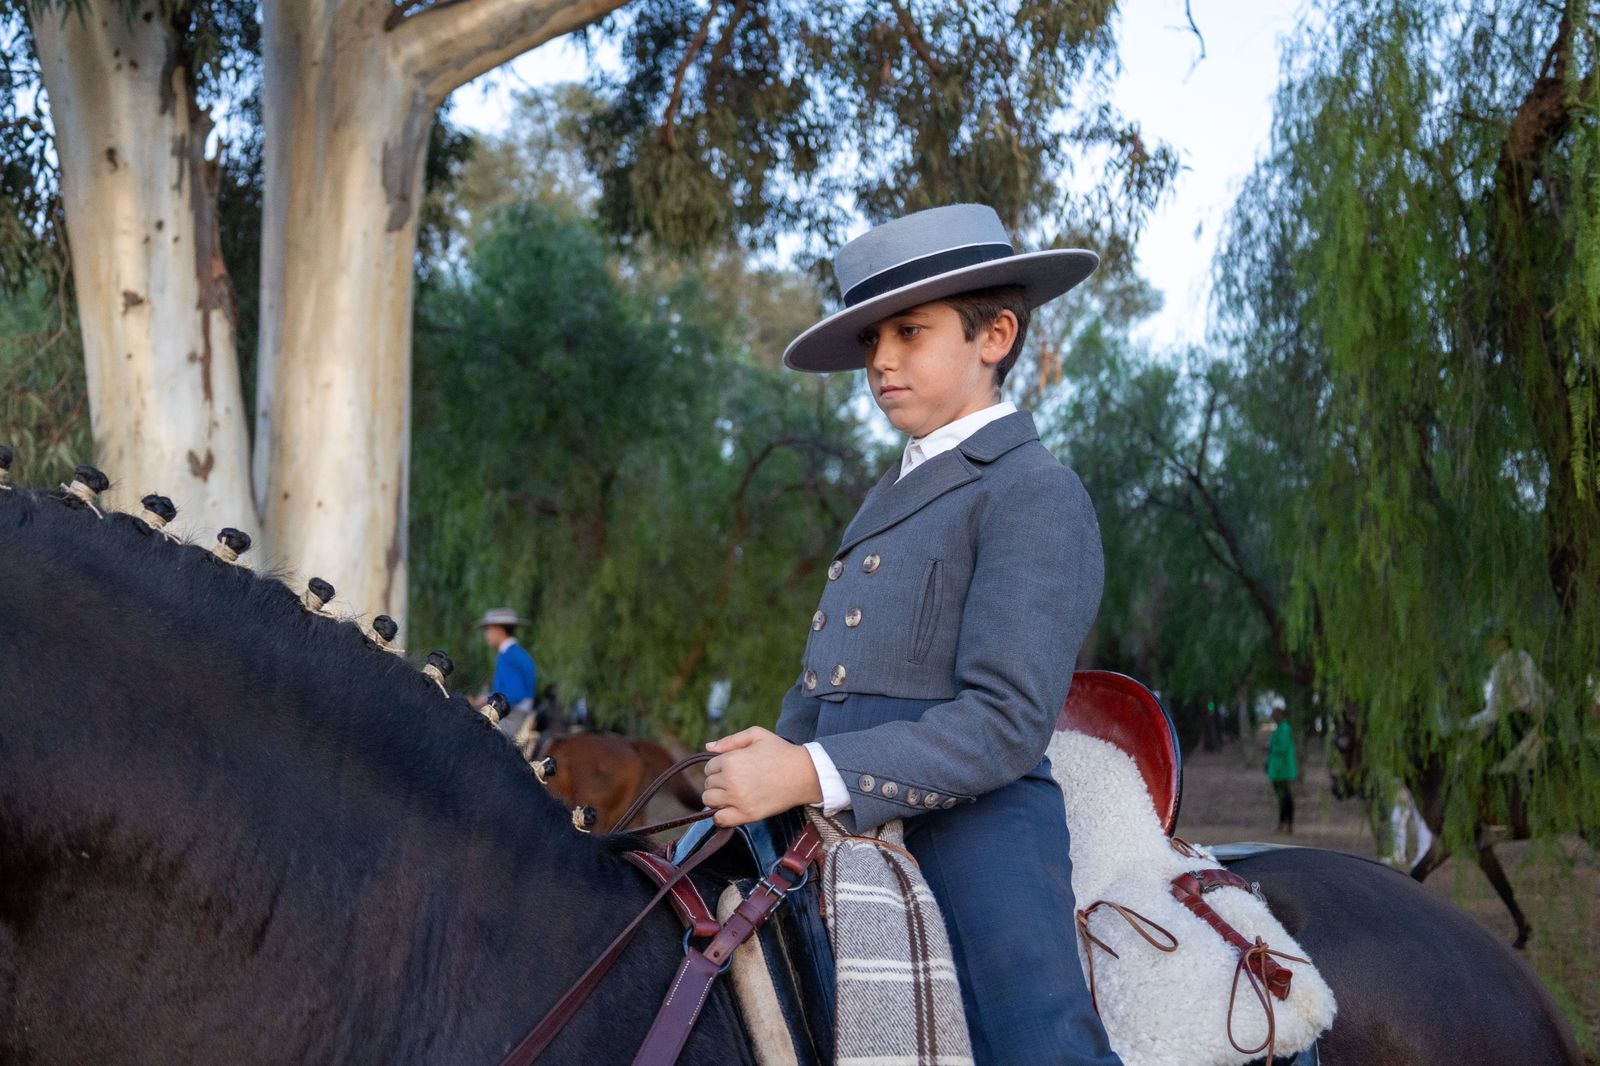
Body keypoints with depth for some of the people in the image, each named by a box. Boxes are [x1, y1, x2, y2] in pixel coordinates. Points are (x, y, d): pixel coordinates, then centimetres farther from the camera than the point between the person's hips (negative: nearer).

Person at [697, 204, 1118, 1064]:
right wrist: (769, 760, 2)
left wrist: (811, 774, -23)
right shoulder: (890, 500, 23)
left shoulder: (1033, 494, -5)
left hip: (965, 839, -8)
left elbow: (1005, 723, -16)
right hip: (847, 835, 8)